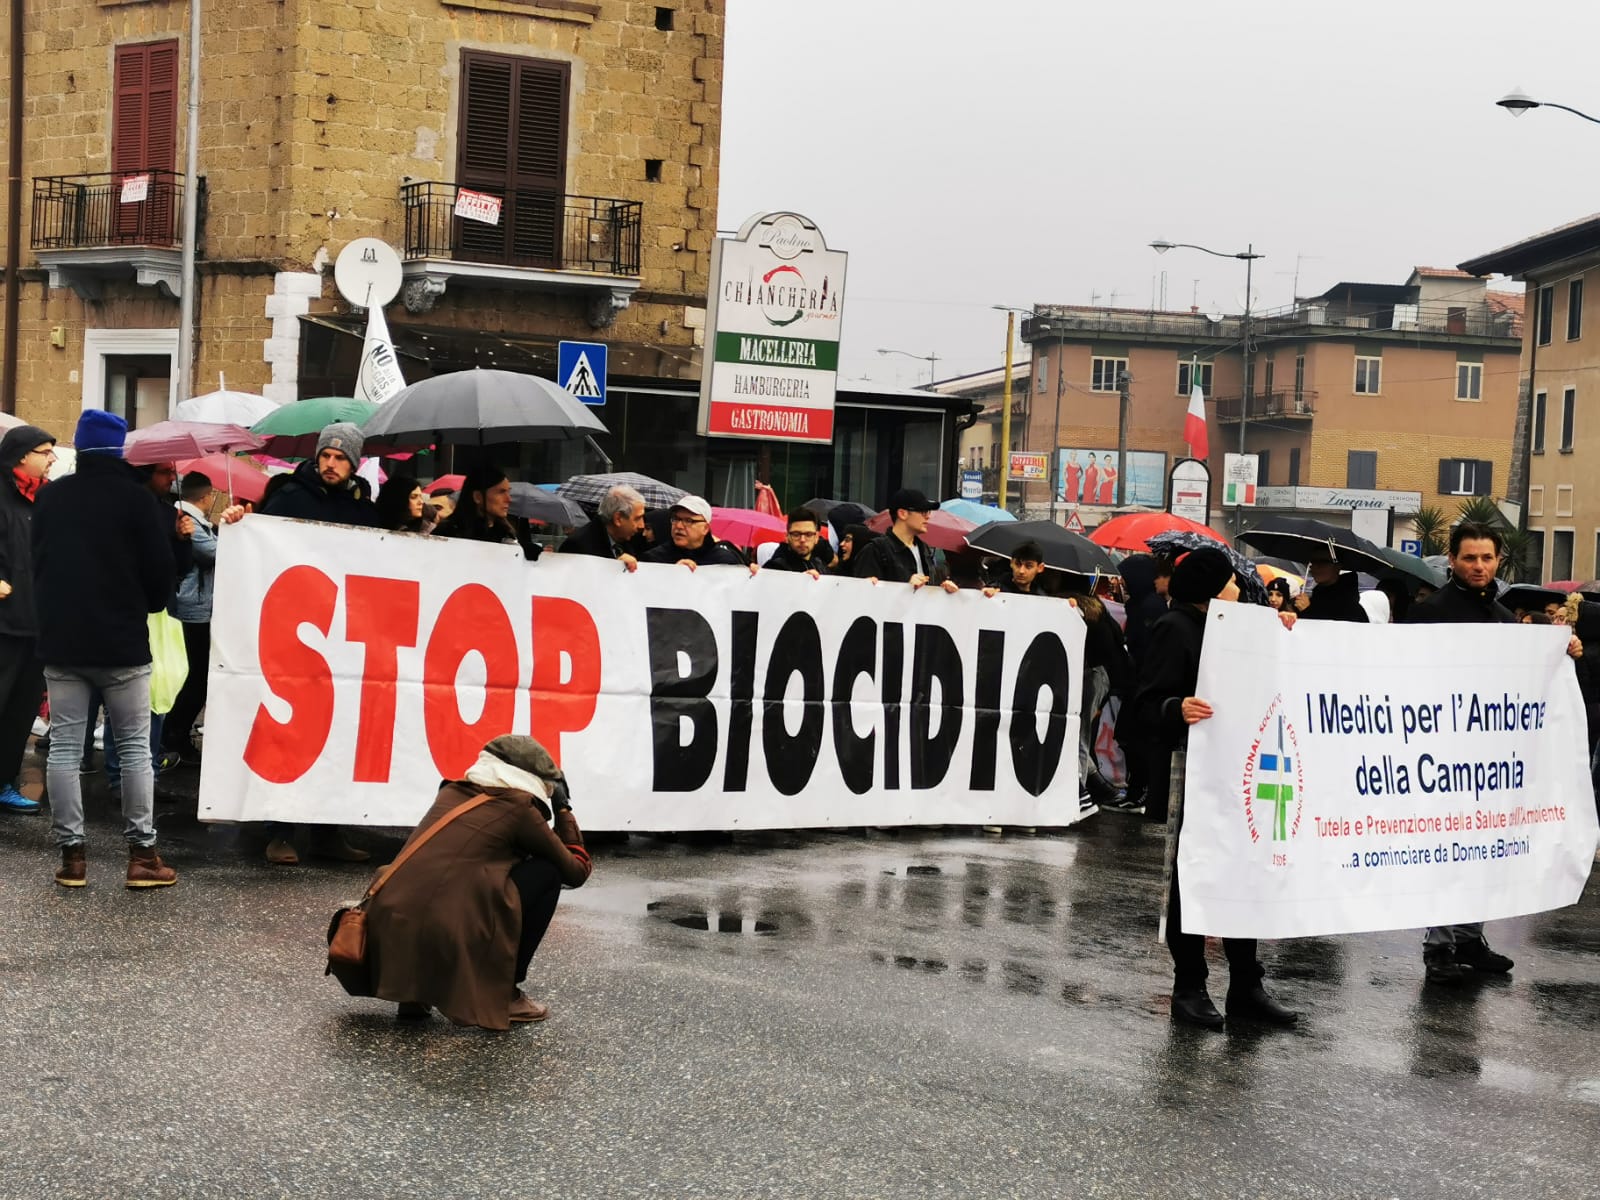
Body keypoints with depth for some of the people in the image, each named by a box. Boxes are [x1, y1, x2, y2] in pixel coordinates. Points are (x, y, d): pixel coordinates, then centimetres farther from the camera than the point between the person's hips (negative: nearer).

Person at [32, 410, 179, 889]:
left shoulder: (50, 497, 6)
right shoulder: (137, 498, -7)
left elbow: (37, 563, 15)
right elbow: (159, 571, -6)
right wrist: (147, 606, 14)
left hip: (60, 639, 3)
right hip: (121, 641, -3)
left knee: (64, 746, 4)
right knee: (134, 746, 3)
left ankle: (71, 853, 2)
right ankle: (142, 853, 0)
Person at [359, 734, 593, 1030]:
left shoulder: (452, 792, 21)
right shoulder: (519, 807, 5)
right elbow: (576, 872, 16)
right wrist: (563, 808, 28)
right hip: (445, 945, -7)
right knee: (547, 872, 11)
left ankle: (413, 992, 20)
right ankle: (502, 996, 11)